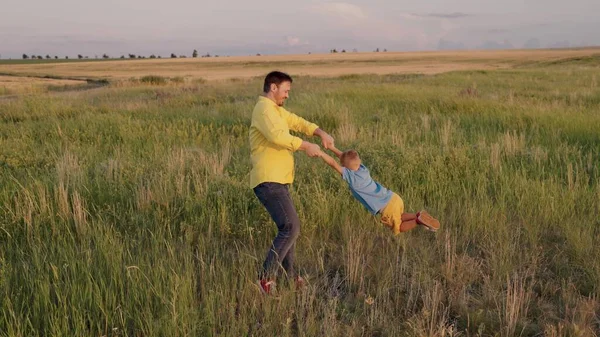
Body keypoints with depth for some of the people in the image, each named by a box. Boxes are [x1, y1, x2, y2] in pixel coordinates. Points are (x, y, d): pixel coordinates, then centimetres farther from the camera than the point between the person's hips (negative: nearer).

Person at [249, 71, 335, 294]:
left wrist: (321, 133, 5)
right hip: (269, 182, -11)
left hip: (277, 181, 11)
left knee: (290, 226, 18)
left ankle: (289, 274, 31)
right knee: (290, 227, -17)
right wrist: (306, 146, -17)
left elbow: (298, 122, 24)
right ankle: (266, 278, -12)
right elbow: (278, 136, -29)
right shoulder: (264, 108, -12)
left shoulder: (276, 110, 21)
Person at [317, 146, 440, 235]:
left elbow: (333, 163, -16)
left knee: (398, 228, 15)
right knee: (399, 217, 35)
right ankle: (418, 216, 12)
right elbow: (346, 157, 16)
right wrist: (332, 148, 17)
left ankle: (418, 221, -6)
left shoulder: (351, 176, -17)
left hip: (387, 207, -8)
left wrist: (320, 153, -8)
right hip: (393, 198, 8)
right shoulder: (362, 168, 4)